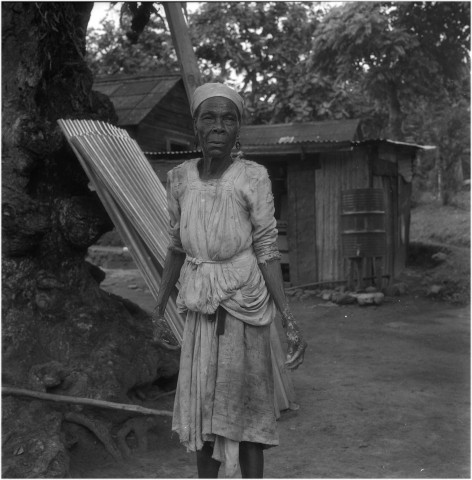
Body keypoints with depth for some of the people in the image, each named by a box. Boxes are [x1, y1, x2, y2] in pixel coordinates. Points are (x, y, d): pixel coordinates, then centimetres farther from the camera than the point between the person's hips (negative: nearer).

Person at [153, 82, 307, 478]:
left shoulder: (254, 178, -13)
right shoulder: (181, 178, -1)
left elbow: (267, 251, -10)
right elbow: (177, 244, 9)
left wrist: (290, 322, -16)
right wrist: (160, 305, 13)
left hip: (243, 302, -4)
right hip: (201, 307, 4)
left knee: (244, 403, 3)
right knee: (202, 401, 12)